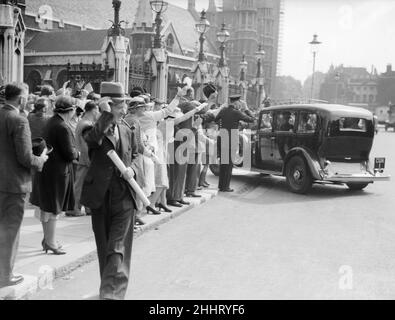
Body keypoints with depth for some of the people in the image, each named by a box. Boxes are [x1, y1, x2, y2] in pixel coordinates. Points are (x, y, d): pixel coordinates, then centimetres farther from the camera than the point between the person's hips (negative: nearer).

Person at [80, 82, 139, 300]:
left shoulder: (128, 132, 9)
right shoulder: (93, 130, -6)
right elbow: (93, 137, -30)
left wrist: (132, 169, -1)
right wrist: (107, 114, -35)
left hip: (124, 197, 1)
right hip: (100, 196, -1)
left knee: (117, 248, -8)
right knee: (104, 247, 14)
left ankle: (111, 293, -4)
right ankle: (109, 289, 32)